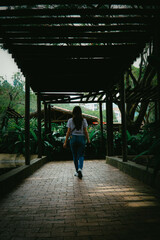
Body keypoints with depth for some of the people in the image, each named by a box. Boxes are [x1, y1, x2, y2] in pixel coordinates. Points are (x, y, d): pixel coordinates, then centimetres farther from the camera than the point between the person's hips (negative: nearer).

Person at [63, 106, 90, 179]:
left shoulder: (70, 120, -1)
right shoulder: (83, 120, -2)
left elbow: (68, 132, -3)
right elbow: (85, 131, -2)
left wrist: (65, 142, 2)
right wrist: (88, 140, 11)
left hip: (73, 138, 0)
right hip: (81, 138, 0)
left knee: (75, 156, 13)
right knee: (81, 156, 5)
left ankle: (77, 171, 20)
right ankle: (80, 169, -20)